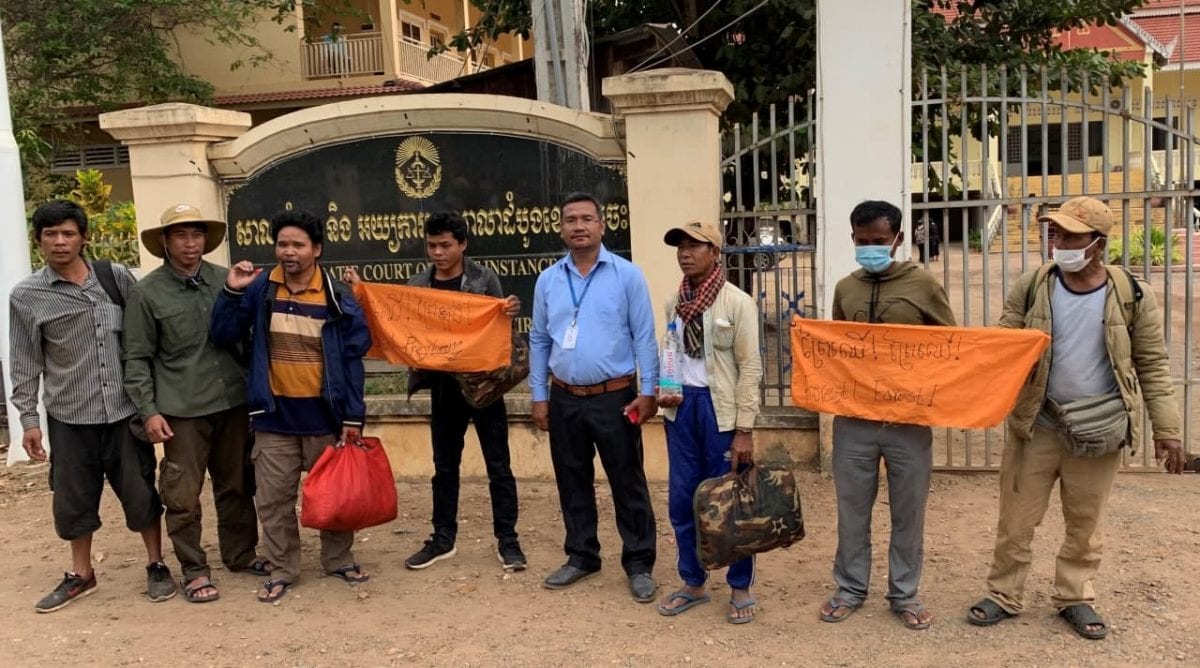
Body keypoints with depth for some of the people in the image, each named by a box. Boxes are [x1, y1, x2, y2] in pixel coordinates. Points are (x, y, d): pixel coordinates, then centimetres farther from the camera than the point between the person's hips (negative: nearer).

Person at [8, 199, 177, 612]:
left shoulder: (117, 278, 0)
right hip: (69, 416, 0)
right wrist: (28, 419, 0)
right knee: (73, 497, 11)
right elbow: (25, 363, 3)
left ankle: (156, 566, 23)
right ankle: (81, 574, 30)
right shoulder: (26, 296, -1)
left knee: (140, 490, 7)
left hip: (124, 409, 0)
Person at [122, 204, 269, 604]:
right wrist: (148, 411, -7)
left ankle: (240, 554, 31)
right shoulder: (147, 292, -4)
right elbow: (138, 359, -3)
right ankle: (194, 570, 18)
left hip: (232, 402, 3)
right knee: (183, 495, 3)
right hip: (182, 410, -3)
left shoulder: (224, 280, 4)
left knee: (236, 486, 15)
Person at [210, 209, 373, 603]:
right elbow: (223, 336, 1)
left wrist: (353, 416, -7)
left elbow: (353, 358, -4)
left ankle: (339, 560, 29)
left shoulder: (337, 297, -5)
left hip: (324, 415, -1)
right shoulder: (260, 289, -1)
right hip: (274, 415, 1)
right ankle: (282, 570, 22)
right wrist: (232, 293, -14)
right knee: (273, 498, 7)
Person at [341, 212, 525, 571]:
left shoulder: (486, 279, -3)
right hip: (443, 388, 3)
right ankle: (443, 539, 25)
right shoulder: (416, 285, 6)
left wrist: (510, 313, -24)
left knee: (498, 466, 3)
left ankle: (507, 540, 13)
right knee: (445, 467, 13)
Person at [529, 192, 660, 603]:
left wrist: (648, 391, -9)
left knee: (628, 483, 3)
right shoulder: (548, 280, 6)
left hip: (615, 397, -4)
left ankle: (639, 564, 15)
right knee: (572, 483, 14)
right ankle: (581, 556, 29)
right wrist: (539, 396, 7)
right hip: (564, 399, 4)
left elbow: (644, 337, -5)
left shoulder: (627, 275, -5)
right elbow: (539, 340, 10)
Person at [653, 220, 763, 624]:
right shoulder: (674, 303, 8)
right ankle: (693, 583, 27)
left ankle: (740, 588, 21)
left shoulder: (737, 303, -8)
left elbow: (750, 367, -10)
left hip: (721, 407, -5)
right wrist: (664, 390, -3)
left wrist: (744, 430, -14)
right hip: (682, 406, 5)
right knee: (682, 500, 10)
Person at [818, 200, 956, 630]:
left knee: (908, 513, 10)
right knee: (852, 510, 12)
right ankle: (850, 589, 27)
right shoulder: (844, 289, 7)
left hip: (909, 420, -2)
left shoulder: (923, 285, -2)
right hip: (853, 420, 2)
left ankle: (904, 594, 27)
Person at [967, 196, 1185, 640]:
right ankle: (1004, 596, 24)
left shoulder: (1131, 294, -6)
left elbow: (1152, 364, 0)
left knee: (1084, 523, 14)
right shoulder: (1032, 287, -5)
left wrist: (1166, 428, -1)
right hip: (1036, 424, 1)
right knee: (1016, 519, 8)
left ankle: (1075, 599, 32)